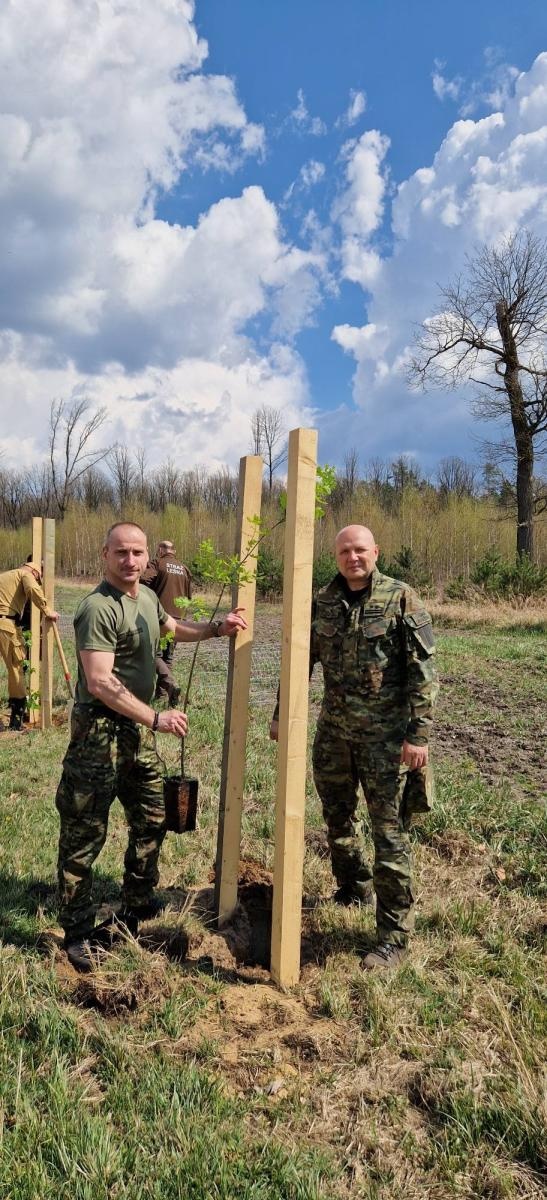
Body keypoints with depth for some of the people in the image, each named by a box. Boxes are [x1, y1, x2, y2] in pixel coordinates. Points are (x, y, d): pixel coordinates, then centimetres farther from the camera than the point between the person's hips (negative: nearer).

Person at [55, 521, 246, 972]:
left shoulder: (147, 597, 7)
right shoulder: (98, 607, -20)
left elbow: (173, 627, 29)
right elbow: (99, 683, -27)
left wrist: (216, 628, 14)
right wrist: (156, 718, -28)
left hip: (138, 730, 9)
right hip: (99, 731, -9)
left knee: (153, 820, 18)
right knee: (85, 834, 2)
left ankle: (137, 906, 38)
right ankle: (78, 932, 17)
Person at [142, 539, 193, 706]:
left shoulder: (157, 564, -5)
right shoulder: (184, 568, 13)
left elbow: (144, 580, -22)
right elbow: (189, 595, 18)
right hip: (177, 617, 6)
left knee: (155, 655, -3)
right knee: (168, 656, 14)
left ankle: (171, 685, -22)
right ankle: (161, 692, 17)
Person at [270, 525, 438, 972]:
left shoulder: (401, 599, -9)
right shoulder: (323, 602, 4)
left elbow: (423, 670, -10)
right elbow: (300, 661, 13)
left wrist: (419, 734, -15)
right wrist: (282, 713, 12)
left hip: (385, 736, -5)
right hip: (334, 732, 5)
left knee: (390, 833, 0)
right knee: (338, 817, 19)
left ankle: (394, 934, 13)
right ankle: (355, 889, 44)